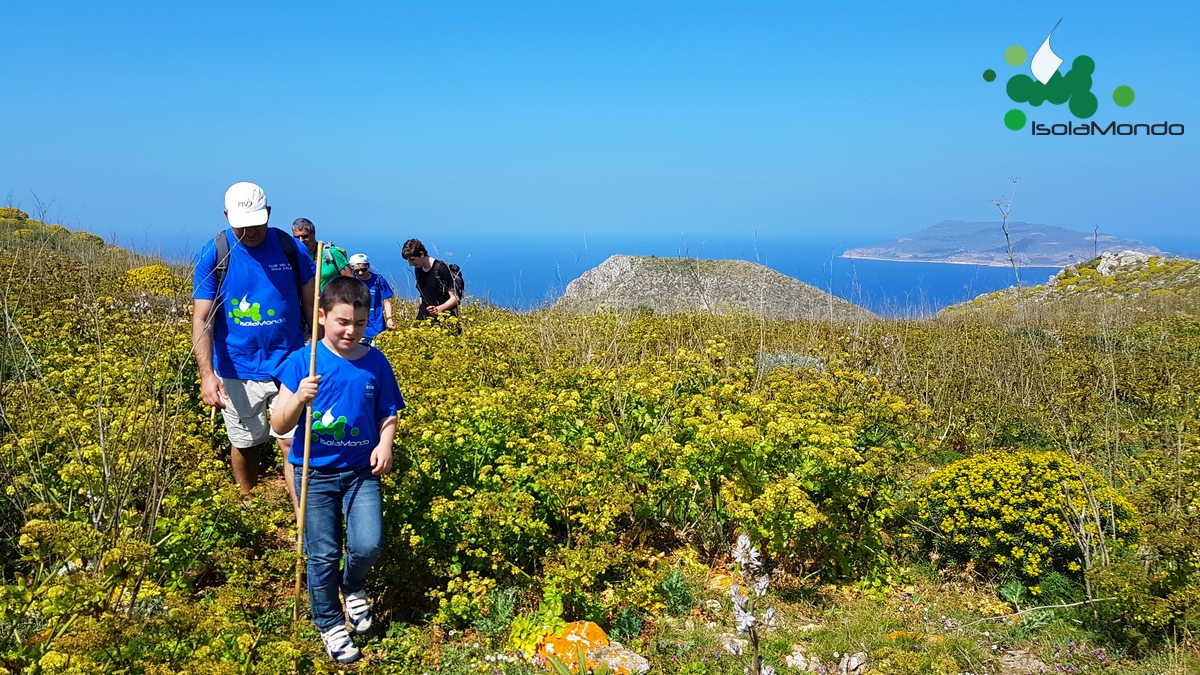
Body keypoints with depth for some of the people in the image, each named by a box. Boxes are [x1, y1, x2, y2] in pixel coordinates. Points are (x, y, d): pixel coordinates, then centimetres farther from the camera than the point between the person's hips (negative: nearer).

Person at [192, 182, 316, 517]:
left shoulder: (289, 247, -3)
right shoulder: (214, 254, -6)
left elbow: (311, 305, 3)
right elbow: (202, 318, -11)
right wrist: (207, 374, -22)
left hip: (288, 365, 0)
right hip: (236, 371, 1)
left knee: (293, 443, -6)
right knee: (244, 444, 16)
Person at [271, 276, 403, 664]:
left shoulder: (375, 363, -4)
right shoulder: (303, 362, -9)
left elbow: (388, 415, 7)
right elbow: (279, 426, -8)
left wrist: (385, 443, -13)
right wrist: (299, 398, -28)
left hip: (361, 471, 1)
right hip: (315, 472, -1)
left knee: (368, 546, -10)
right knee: (323, 555, 3)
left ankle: (352, 587, 26)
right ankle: (328, 622, 29)